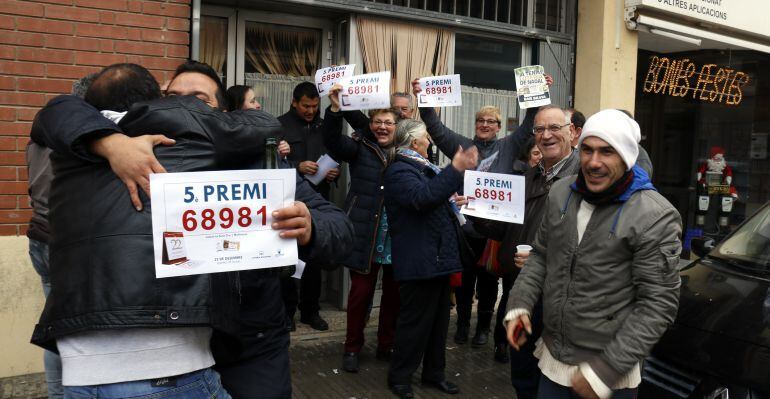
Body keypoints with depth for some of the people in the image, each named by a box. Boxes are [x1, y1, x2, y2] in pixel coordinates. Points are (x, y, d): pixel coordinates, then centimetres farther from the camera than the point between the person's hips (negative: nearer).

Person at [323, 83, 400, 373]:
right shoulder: (360, 147, 1)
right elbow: (332, 141, -14)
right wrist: (335, 109, -30)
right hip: (365, 234, -3)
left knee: (394, 292, 11)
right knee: (361, 290, 3)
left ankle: (387, 345, 28)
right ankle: (352, 348, 20)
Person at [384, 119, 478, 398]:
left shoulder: (424, 167, 19)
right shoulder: (400, 171, -12)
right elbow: (422, 196, -31)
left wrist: (455, 201, 15)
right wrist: (455, 169, -32)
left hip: (439, 258, 10)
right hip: (419, 262, -10)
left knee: (439, 319, 16)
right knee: (415, 321, -1)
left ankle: (434, 372, 29)